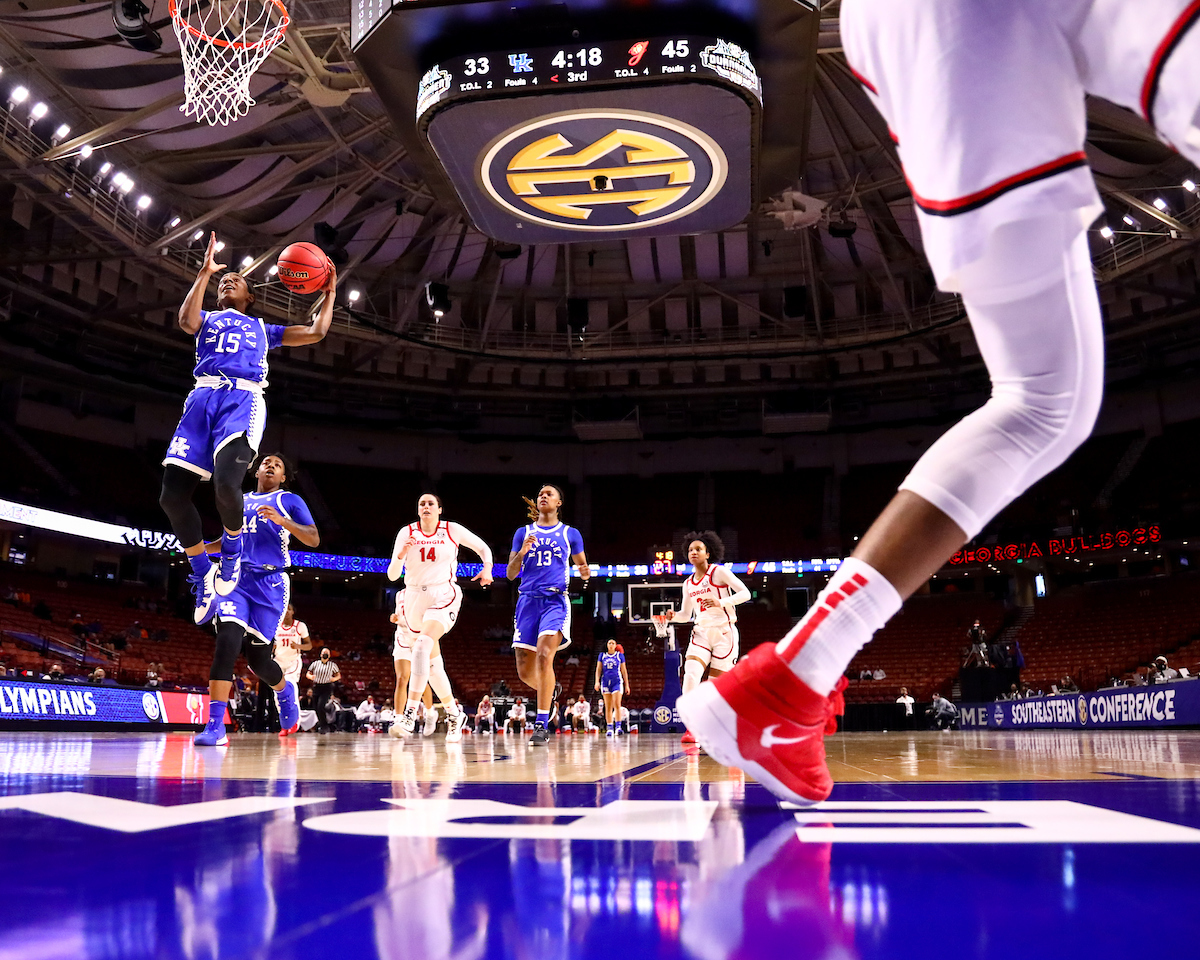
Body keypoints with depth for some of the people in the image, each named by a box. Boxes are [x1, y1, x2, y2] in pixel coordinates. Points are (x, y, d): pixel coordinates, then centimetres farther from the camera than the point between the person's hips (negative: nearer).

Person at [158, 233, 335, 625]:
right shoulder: (208, 319, 30)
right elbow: (186, 320, 5)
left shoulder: (263, 329, 31)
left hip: (243, 400, -2)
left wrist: (329, 292, 24)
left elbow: (316, 332, 23)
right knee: (172, 495, -12)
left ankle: (232, 545, 0)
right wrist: (204, 273, 5)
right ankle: (203, 574, 6)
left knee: (226, 483, -31)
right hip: (203, 398, 2)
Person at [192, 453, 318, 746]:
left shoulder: (289, 501, 8)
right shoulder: (240, 501, 21)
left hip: (270, 582, -3)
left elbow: (314, 539, -3)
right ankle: (215, 726, -21)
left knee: (257, 656, -2)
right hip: (237, 578, 3)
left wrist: (282, 520, -17)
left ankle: (284, 691, 33)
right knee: (227, 642, -19)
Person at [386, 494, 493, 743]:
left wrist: (487, 569, -6)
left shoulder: (452, 530, 0)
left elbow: (483, 548, 13)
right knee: (433, 664, 10)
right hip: (414, 599, 4)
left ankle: (410, 714, -31)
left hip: (443, 597, -4)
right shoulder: (407, 533, 3)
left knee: (422, 646, -29)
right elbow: (392, 575, 1)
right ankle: (454, 715, 27)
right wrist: (402, 554, -18)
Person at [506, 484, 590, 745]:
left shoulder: (570, 534, 11)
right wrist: (521, 553, -9)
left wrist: (585, 572, -6)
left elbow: (581, 565, 18)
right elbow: (511, 574, 11)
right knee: (525, 671, 3)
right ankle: (549, 691, 38)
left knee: (545, 656, -25)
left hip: (555, 600, -3)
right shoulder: (524, 532, 14)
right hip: (528, 601, 3)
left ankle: (541, 726, -23)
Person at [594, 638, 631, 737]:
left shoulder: (620, 655, 7)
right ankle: (610, 729, 5)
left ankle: (618, 727, -20)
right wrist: (597, 681, -5)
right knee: (608, 707, 2)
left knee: (617, 705, -16)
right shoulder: (602, 655, 11)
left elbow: (624, 671, 9)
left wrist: (627, 684, 7)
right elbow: (598, 669, 9)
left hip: (617, 682, -2)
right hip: (605, 682, 2)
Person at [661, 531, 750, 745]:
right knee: (690, 675, -20)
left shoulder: (719, 572, -5)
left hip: (724, 632, -4)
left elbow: (745, 593, -9)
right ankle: (691, 728, -23)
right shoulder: (688, 583, 11)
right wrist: (673, 616, -4)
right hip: (701, 633, 4)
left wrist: (721, 602, -23)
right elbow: (686, 614, 18)